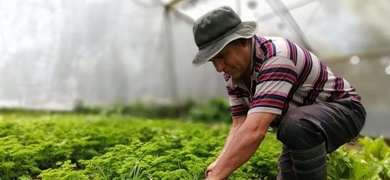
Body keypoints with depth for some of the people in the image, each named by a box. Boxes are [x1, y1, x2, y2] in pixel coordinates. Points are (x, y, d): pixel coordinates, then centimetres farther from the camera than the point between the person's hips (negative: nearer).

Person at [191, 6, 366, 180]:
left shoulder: (276, 57, -36)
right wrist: (220, 164, -27)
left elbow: (254, 131, -45)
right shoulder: (233, 75, -8)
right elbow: (239, 127, -10)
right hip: (305, 129, 8)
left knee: (296, 127, -37)